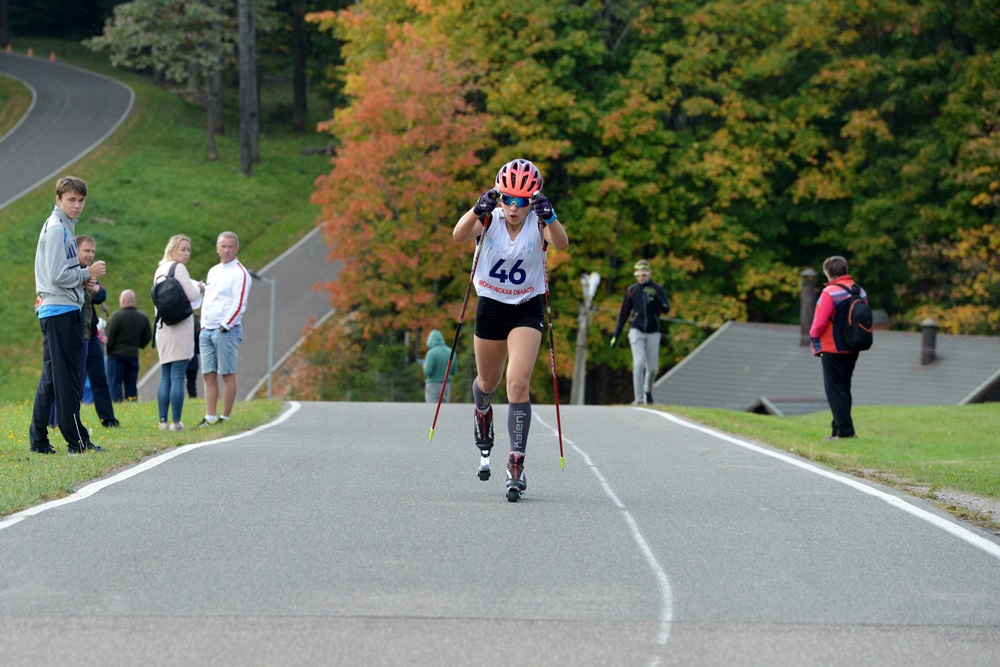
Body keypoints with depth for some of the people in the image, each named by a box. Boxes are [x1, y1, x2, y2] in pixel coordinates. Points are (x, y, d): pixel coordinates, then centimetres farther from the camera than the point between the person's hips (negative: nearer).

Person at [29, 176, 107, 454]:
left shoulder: (64, 228, 19)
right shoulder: (56, 229, -12)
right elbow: (58, 276, -18)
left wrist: (85, 279, 8)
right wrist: (88, 273, -6)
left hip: (52, 312, 10)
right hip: (61, 310, -10)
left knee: (51, 378, 11)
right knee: (68, 378, -7)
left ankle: (38, 440, 13)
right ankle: (77, 440, -5)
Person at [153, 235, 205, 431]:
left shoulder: (160, 270, 15)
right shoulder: (179, 268, -9)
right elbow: (191, 295, -14)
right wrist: (199, 288, 7)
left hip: (162, 327, 8)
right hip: (180, 326, -8)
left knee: (165, 376, 9)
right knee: (178, 376, -8)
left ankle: (162, 421, 6)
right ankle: (176, 421, -10)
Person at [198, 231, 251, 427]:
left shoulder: (240, 274, -6)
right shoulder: (213, 272, 19)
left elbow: (239, 305, -13)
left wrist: (224, 326, -14)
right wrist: (203, 325, 14)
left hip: (227, 331, -7)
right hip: (207, 330, 8)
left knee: (227, 374, -5)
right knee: (209, 375, 4)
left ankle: (225, 418, -3)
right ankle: (210, 417, 4)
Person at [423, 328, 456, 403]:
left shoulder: (432, 353, -13)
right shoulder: (451, 352, 4)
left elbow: (428, 371, -16)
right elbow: (453, 371, 11)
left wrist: (425, 365, 4)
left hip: (433, 385, -5)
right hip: (447, 385, 5)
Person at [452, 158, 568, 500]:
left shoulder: (538, 224, -12)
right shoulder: (490, 219, -12)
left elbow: (561, 244, -33)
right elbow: (459, 235, -32)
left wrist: (548, 215, -50)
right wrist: (480, 207, -49)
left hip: (528, 308, -2)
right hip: (490, 306, 2)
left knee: (518, 383, -18)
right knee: (488, 381, 19)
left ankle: (516, 462, -16)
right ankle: (482, 412, 56)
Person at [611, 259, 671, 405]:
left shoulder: (658, 289, 1)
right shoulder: (631, 290, 3)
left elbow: (666, 310, -10)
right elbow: (623, 313, 8)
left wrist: (655, 297, -27)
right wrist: (616, 335, 6)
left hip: (653, 333, 1)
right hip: (636, 331, -1)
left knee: (652, 368, 2)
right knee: (639, 363, -18)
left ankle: (648, 390, 33)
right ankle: (639, 398, -20)